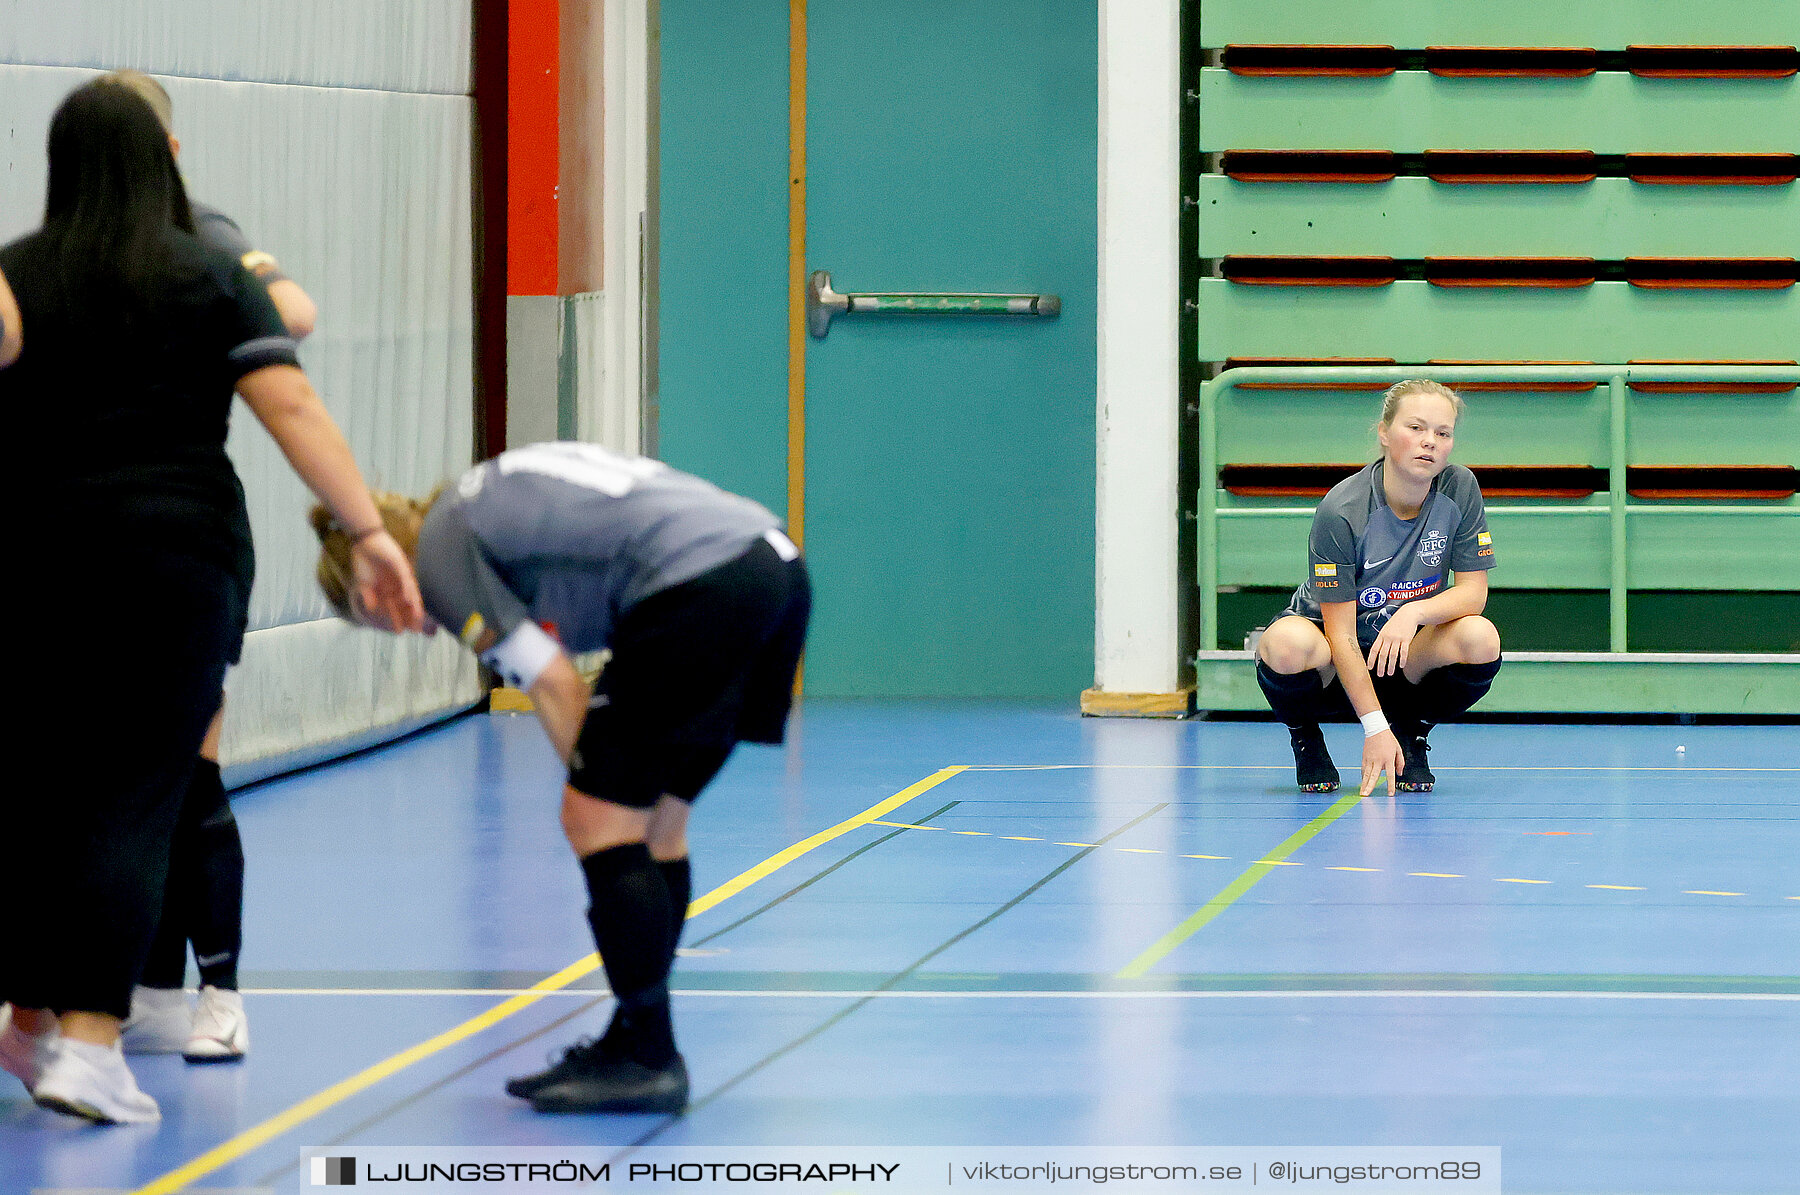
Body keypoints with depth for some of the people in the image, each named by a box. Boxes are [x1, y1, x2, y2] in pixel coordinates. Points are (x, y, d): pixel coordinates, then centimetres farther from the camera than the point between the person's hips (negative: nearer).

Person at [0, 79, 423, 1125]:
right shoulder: (213, 279, 0)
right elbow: (292, 408, -8)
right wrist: (371, 534, -10)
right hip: (181, 557, -2)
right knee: (135, 801, -3)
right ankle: (88, 1040, -13)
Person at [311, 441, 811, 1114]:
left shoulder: (441, 550, 3)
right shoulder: (484, 499, 28)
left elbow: (558, 689, -2)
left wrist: (596, 795, 11)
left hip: (702, 589, -9)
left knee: (599, 823, -1)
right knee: (652, 828, 17)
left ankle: (647, 1060, 2)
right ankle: (636, 1043, 23)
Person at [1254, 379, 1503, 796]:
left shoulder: (1460, 489, -12)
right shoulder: (1341, 511, -24)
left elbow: (1473, 591, -10)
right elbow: (1340, 632, -23)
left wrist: (1415, 612, -32)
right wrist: (1374, 727, -31)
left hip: (1407, 653, 3)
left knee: (1481, 638, -29)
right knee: (1287, 644, -39)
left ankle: (1412, 731, 2)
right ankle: (1305, 739, -2)